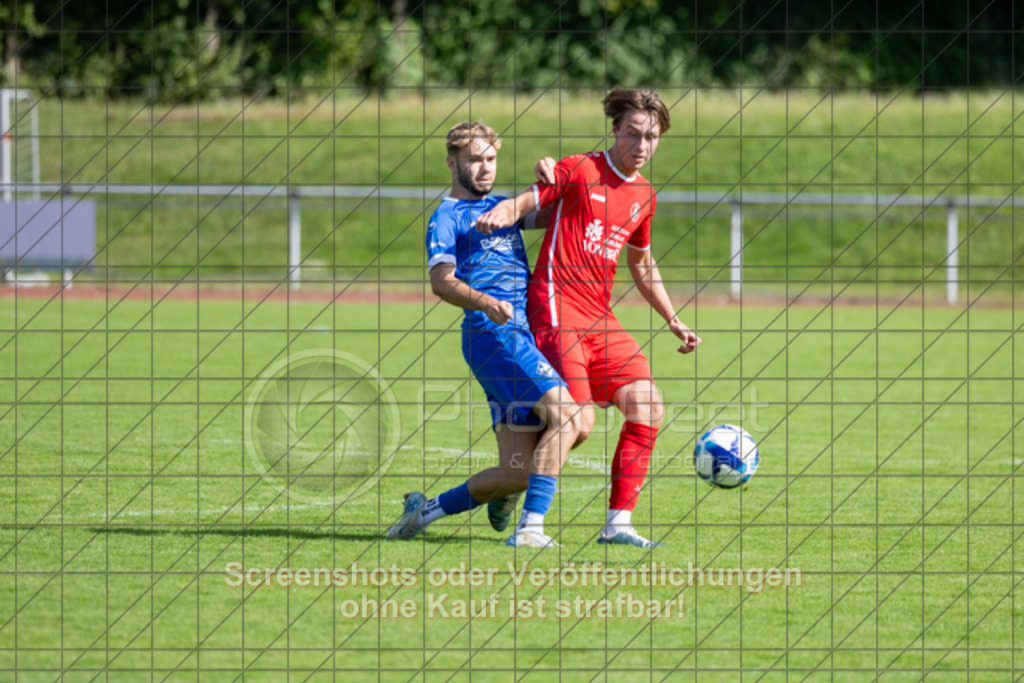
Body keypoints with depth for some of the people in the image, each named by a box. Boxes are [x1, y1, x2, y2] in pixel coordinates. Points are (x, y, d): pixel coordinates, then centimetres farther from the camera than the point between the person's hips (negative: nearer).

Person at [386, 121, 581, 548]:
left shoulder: (502, 207, 25)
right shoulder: (447, 217, 2)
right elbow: (441, 281, -12)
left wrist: (548, 174, 10)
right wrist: (485, 302, -31)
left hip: (526, 333, 8)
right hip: (493, 333, -8)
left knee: (517, 474, 0)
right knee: (566, 415, -25)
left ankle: (426, 511, 15)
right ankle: (531, 527, -27)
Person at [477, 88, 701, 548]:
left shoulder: (644, 195, 16)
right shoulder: (580, 170, -3)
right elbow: (524, 202, -6)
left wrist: (673, 321, 29)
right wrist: (496, 215, -29)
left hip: (600, 318, 7)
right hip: (557, 309, -7)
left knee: (648, 409, -3)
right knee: (579, 421, -18)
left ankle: (618, 522, 2)